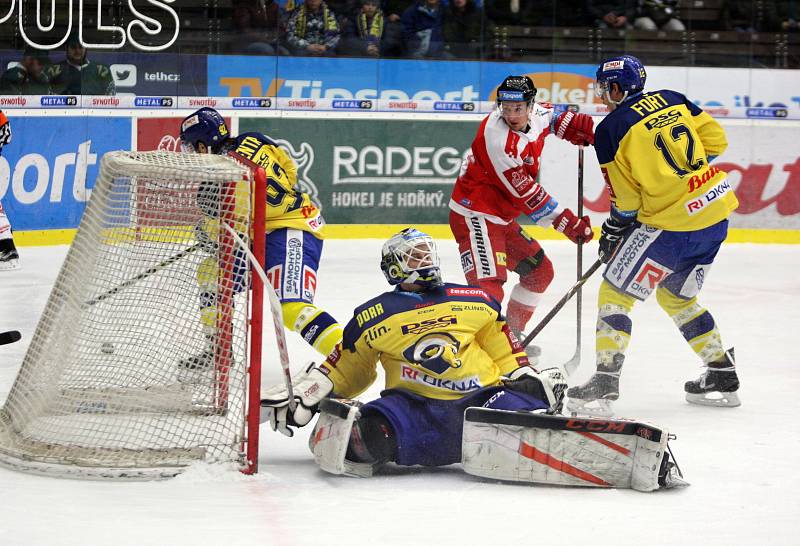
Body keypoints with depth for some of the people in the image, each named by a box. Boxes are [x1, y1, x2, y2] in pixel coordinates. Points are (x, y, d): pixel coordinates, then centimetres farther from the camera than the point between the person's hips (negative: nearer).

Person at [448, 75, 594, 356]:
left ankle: (512, 333, 32)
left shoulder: (535, 114, -1)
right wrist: (566, 222, -20)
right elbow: (525, 192, -24)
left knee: (540, 271, 19)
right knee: (488, 285, -25)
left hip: (502, 217, 9)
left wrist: (574, 125, 8)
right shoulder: (497, 137, -27)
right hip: (475, 216, -9)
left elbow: (550, 117, 28)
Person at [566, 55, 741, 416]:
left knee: (616, 292, 2)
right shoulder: (672, 99, 9)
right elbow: (715, 140, 11)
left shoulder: (610, 129, -7)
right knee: (677, 296, 24)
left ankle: (606, 379, -5)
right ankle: (722, 375, 24)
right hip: (717, 213, 7)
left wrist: (613, 232, 13)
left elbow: (625, 199, -3)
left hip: (672, 222, -7)